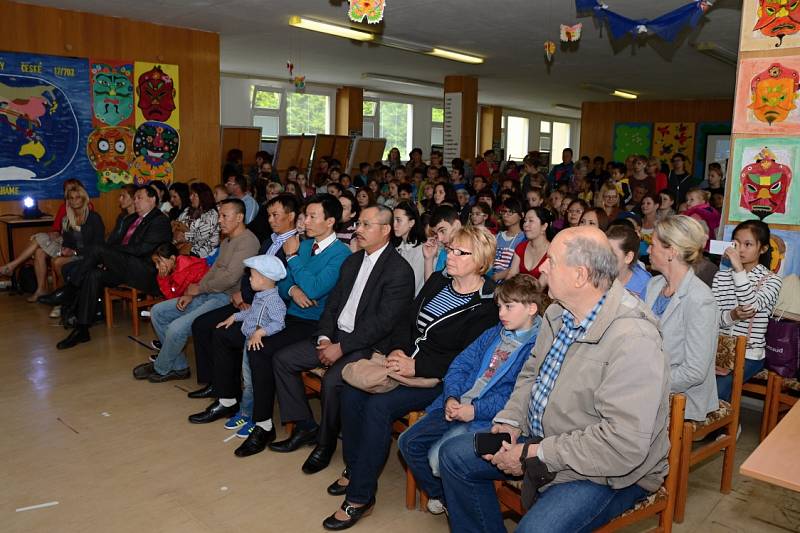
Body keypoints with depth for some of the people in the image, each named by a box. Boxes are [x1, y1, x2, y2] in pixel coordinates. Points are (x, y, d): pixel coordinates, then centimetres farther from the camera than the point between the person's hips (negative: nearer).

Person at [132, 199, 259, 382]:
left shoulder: (248, 241, -15)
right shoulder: (226, 241, 19)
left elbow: (230, 277, -24)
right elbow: (213, 270, 18)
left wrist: (199, 288, -10)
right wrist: (191, 295, 4)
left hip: (226, 299, -11)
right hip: (208, 295, 11)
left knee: (177, 327, -23)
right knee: (157, 311, 7)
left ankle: (161, 368, 8)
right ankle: (179, 366, 12)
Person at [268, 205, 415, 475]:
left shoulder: (400, 270, -14)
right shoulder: (352, 261, 12)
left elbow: (383, 322, -20)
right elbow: (333, 303, 14)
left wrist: (341, 348, -19)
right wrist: (324, 337, -4)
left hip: (369, 345, -8)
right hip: (336, 334, 9)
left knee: (332, 380, -30)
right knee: (283, 358, 0)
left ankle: (326, 443, -3)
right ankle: (305, 426, 11)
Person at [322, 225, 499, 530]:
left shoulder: (486, 305, -12)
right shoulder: (437, 281, 11)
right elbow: (406, 320, 13)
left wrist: (416, 366, -22)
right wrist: (397, 350, -6)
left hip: (437, 379, -7)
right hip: (406, 359, 7)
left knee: (379, 405, -26)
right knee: (352, 391, -13)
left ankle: (361, 496, -10)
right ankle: (354, 468, 7)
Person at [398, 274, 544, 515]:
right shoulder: (493, 334, 15)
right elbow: (460, 364, 12)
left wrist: (475, 410, -21)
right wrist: (451, 398, -6)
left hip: (487, 419, -8)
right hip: (456, 405, 8)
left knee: (438, 455, -23)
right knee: (408, 442, 2)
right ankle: (438, 493, 24)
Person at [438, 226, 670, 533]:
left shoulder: (633, 341, -29)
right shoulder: (559, 312, -1)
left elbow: (625, 444, -31)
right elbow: (531, 373, 13)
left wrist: (534, 454, -25)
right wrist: (510, 421, -5)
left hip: (611, 471, -8)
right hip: (545, 439, 8)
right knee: (454, 455, 7)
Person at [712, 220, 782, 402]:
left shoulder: (771, 280, -1)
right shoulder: (721, 276, 8)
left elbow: (752, 306, -20)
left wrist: (738, 268, -23)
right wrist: (731, 315, -21)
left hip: (749, 355, -3)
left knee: (716, 390, -24)